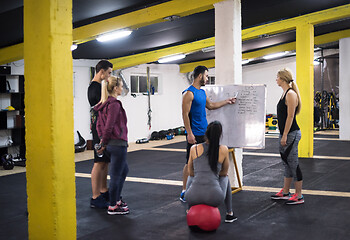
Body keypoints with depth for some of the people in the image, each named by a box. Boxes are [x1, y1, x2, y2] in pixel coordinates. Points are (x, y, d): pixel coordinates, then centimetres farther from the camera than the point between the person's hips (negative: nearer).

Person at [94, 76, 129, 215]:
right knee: (116, 175, 0)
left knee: (124, 170, 24)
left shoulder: (105, 103, 12)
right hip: (118, 143, -10)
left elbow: (99, 125, 14)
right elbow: (109, 127, -20)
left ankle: (116, 199, 32)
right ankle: (113, 207, 9)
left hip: (110, 144, 10)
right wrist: (104, 143, -10)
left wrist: (103, 141, 10)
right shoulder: (115, 104, -17)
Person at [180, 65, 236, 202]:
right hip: (195, 134, -9)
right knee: (190, 163, -4)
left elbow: (210, 106, 29)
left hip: (204, 133, 9)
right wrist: (189, 133, -20)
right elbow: (185, 114, -16)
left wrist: (227, 101, 31)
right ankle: (184, 192, 3)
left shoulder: (202, 92, 14)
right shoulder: (189, 93, -13)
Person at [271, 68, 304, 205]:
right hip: (285, 133, 10)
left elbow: (290, 117, -19)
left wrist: (285, 136, -21)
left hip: (291, 134, -10)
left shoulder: (291, 94, -15)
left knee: (293, 164, -3)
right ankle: (285, 193, 25)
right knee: (287, 163, 15)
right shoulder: (285, 93, 14)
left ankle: (298, 196, 5)